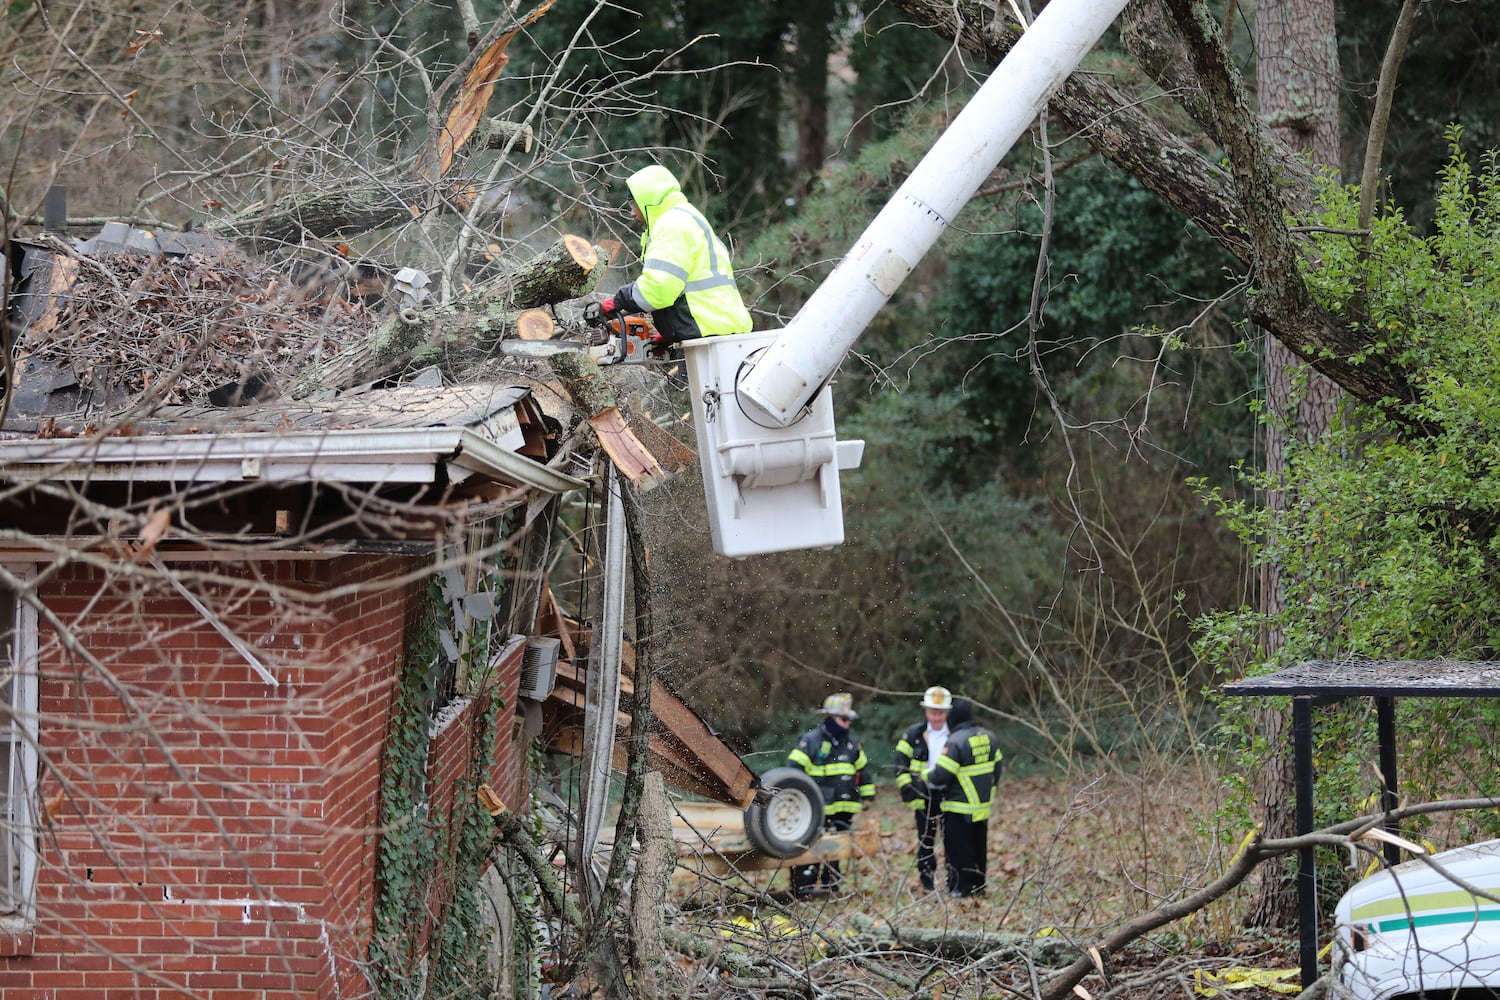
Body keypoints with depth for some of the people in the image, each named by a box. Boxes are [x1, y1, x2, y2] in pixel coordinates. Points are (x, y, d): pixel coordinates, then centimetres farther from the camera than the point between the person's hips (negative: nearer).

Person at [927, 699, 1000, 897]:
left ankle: (960, 888, 7)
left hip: (959, 808, -7)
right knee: (979, 848, 17)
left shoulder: (955, 741, -21)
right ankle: (978, 886, 23)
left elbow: (940, 775, -22)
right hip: (983, 806, 7)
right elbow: (996, 768, 13)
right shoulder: (988, 737, 3)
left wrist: (928, 775, -1)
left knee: (958, 850, 3)